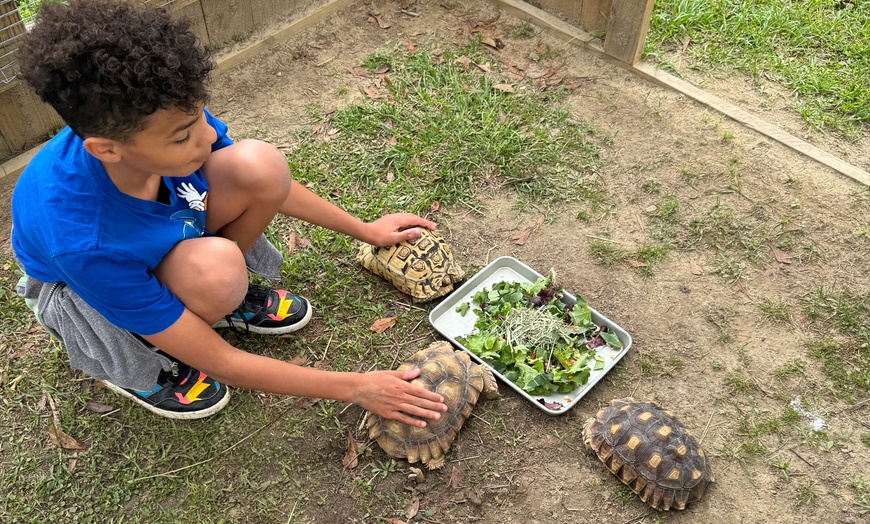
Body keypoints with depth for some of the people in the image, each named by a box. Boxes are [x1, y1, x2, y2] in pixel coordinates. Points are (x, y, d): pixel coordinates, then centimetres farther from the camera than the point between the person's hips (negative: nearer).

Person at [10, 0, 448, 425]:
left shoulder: (170, 115, -29)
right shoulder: (83, 245, -42)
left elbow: (268, 184, -7)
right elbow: (217, 361, -32)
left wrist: (364, 231, 0)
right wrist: (354, 388, -29)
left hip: (164, 229, 5)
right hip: (80, 285, -4)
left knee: (258, 165, -26)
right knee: (214, 268, -38)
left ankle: (224, 294, 2)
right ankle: (133, 367, -6)